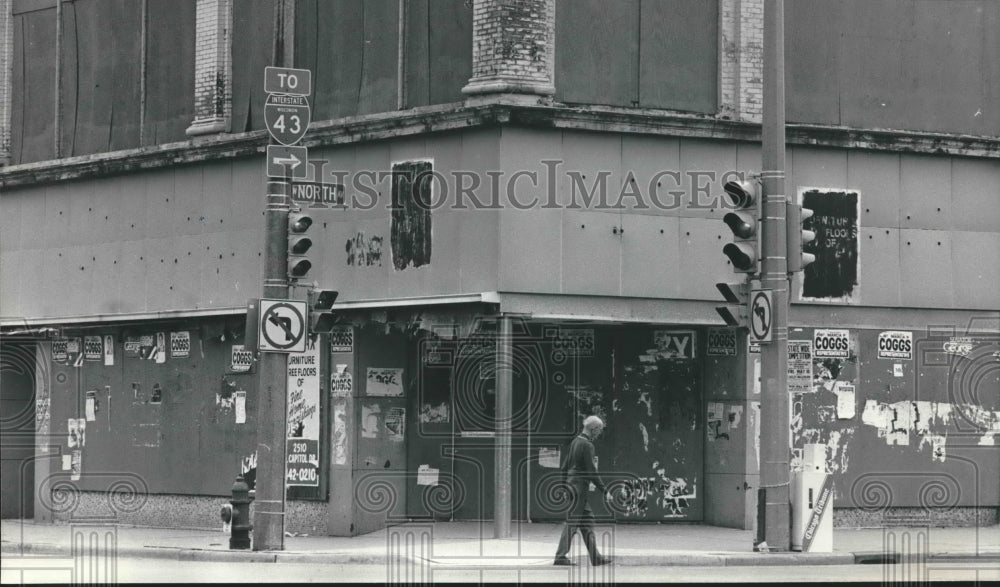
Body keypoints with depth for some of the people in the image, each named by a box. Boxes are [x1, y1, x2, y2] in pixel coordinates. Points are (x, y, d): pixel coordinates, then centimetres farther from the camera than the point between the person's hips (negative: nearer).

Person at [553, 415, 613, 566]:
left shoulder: (575, 442, 12)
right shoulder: (587, 445, -16)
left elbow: (564, 466, 18)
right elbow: (591, 472, -18)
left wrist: (564, 485, 24)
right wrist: (604, 490, -13)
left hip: (572, 484, 10)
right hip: (580, 487, -10)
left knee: (587, 520, 12)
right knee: (572, 522, -6)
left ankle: (595, 557, 14)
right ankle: (560, 556, -4)